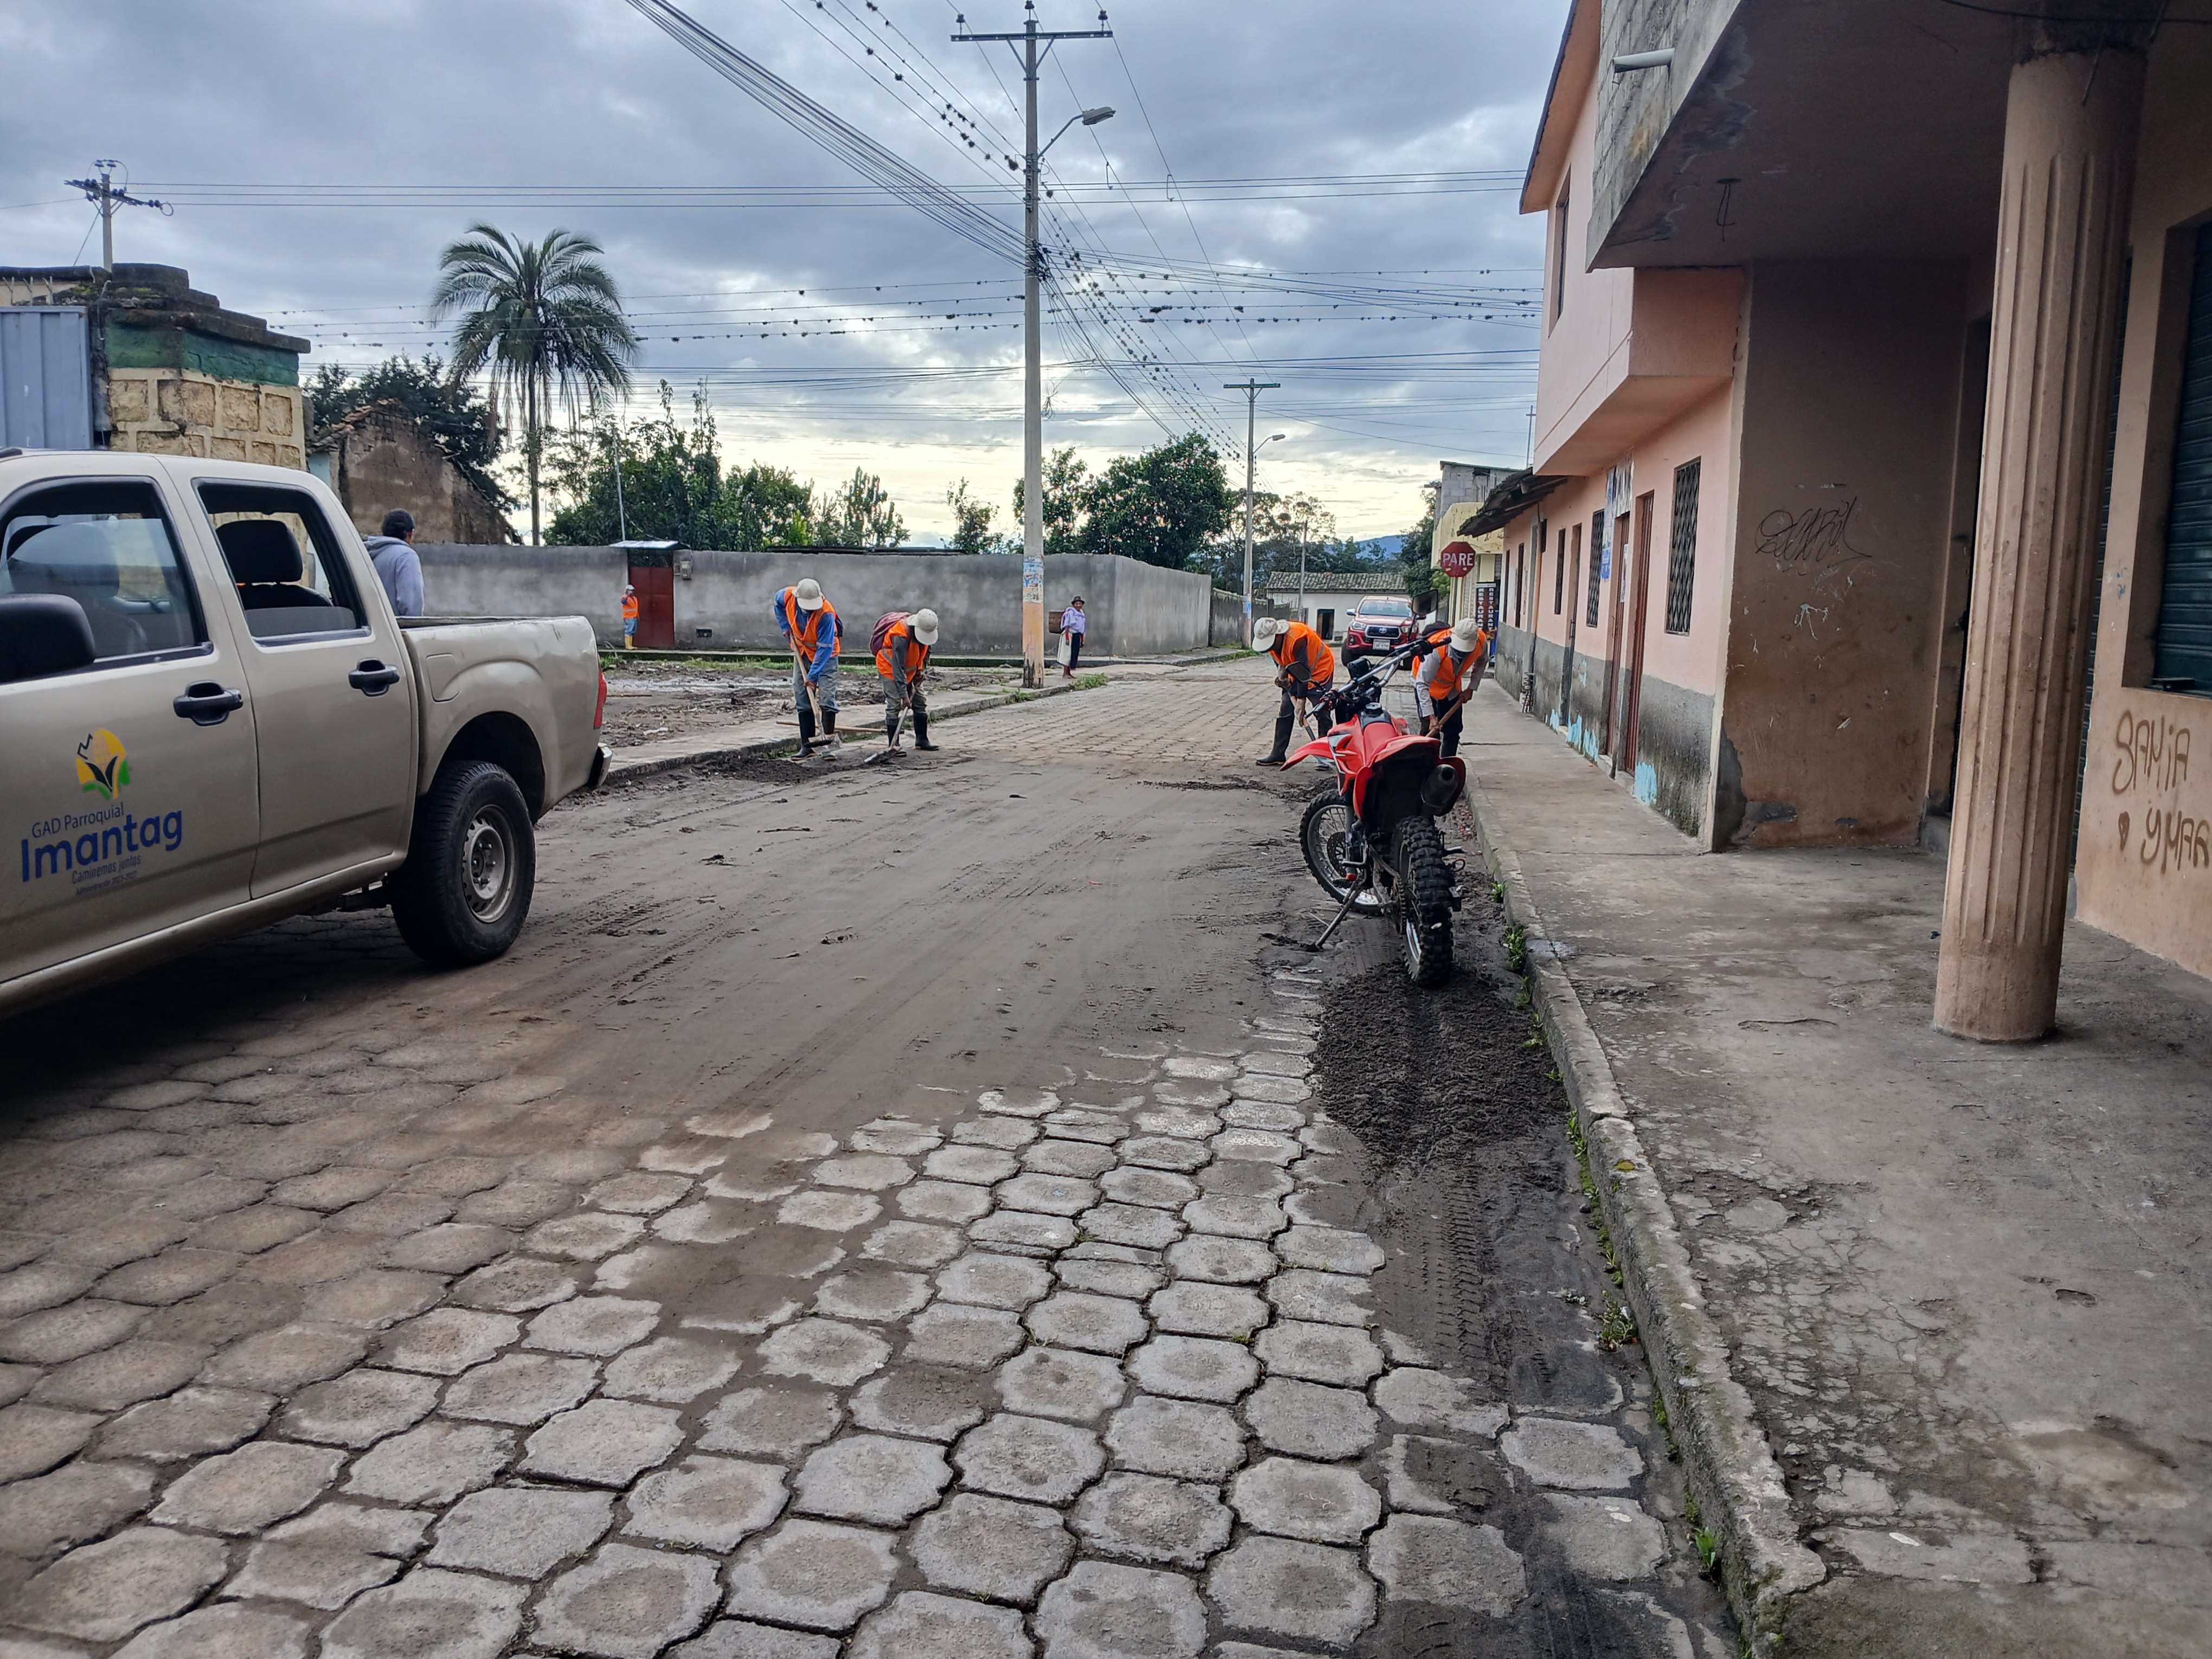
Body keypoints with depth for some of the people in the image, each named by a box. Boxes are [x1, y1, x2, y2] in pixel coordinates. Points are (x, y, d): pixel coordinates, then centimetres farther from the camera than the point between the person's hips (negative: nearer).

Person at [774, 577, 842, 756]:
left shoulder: (826, 613, -33)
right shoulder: (787, 596, -19)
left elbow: (824, 648, -30)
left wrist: (813, 675, -30)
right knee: (802, 700, 3)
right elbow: (778, 602, 10)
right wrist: (785, 627, 3)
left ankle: (829, 739, -6)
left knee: (826, 698, -14)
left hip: (825, 655, -5)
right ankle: (807, 745, 6)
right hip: (802, 652, 5)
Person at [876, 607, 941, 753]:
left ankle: (922, 740, 17)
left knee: (920, 703, 7)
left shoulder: (926, 630, -12)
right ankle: (892, 745, -10)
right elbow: (898, 667, -37)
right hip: (890, 669, -8)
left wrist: (921, 670, -1)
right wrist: (904, 695, -38)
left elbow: (926, 650, 11)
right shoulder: (901, 636, -36)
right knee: (894, 705, -14)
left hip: (910, 670, 8)